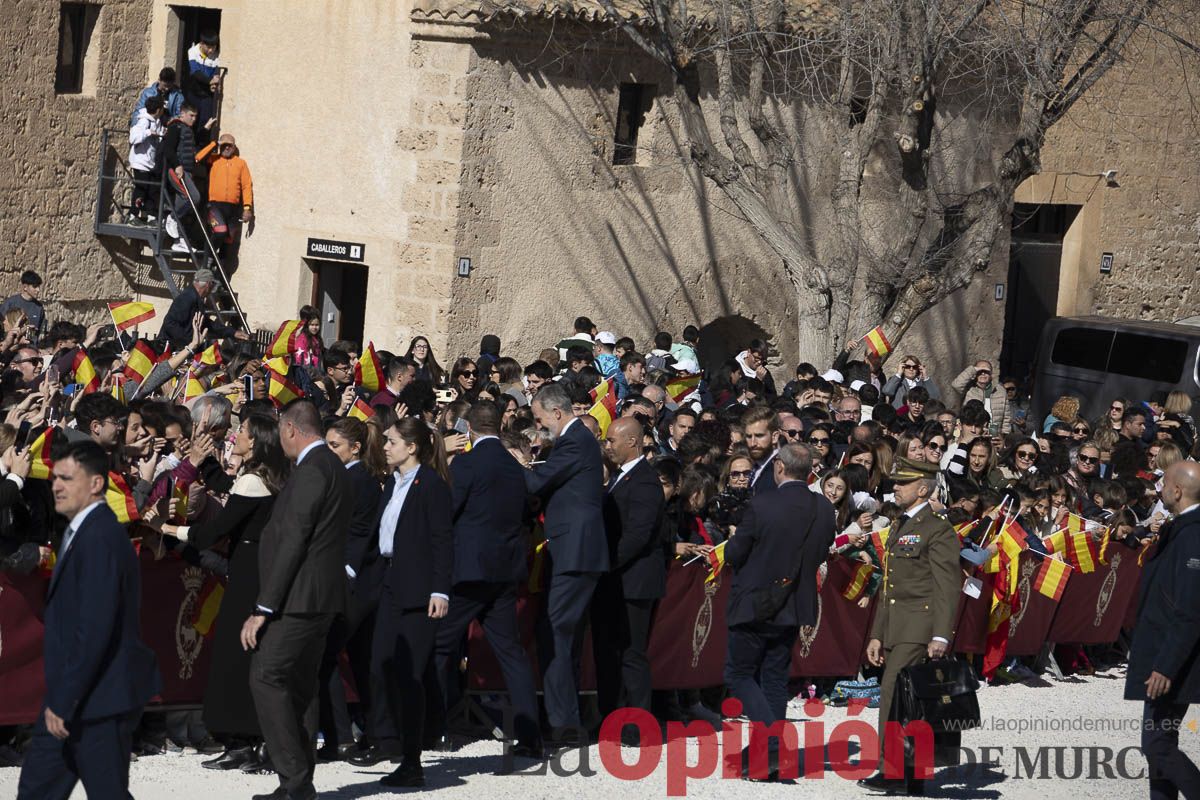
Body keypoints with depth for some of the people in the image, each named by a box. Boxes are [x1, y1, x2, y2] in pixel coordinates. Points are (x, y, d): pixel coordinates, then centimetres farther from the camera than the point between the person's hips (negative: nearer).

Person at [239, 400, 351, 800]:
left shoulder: (312, 470, -15)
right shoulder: (331, 466, 17)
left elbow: (293, 541, -20)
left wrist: (264, 608, -19)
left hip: (299, 598, -10)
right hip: (319, 598, 10)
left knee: (267, 677, -10)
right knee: (299, 685, 11)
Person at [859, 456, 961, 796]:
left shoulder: (938, 531, -8)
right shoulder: (899, 528, 20)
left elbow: (948, 587, -14)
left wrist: (941, 637, -21)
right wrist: (877, 635, 20)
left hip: (919, 631, -9)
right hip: (895, 632, 9)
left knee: (893, 694, -15)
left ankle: (893, 771, -14)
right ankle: (911, 779, 11)